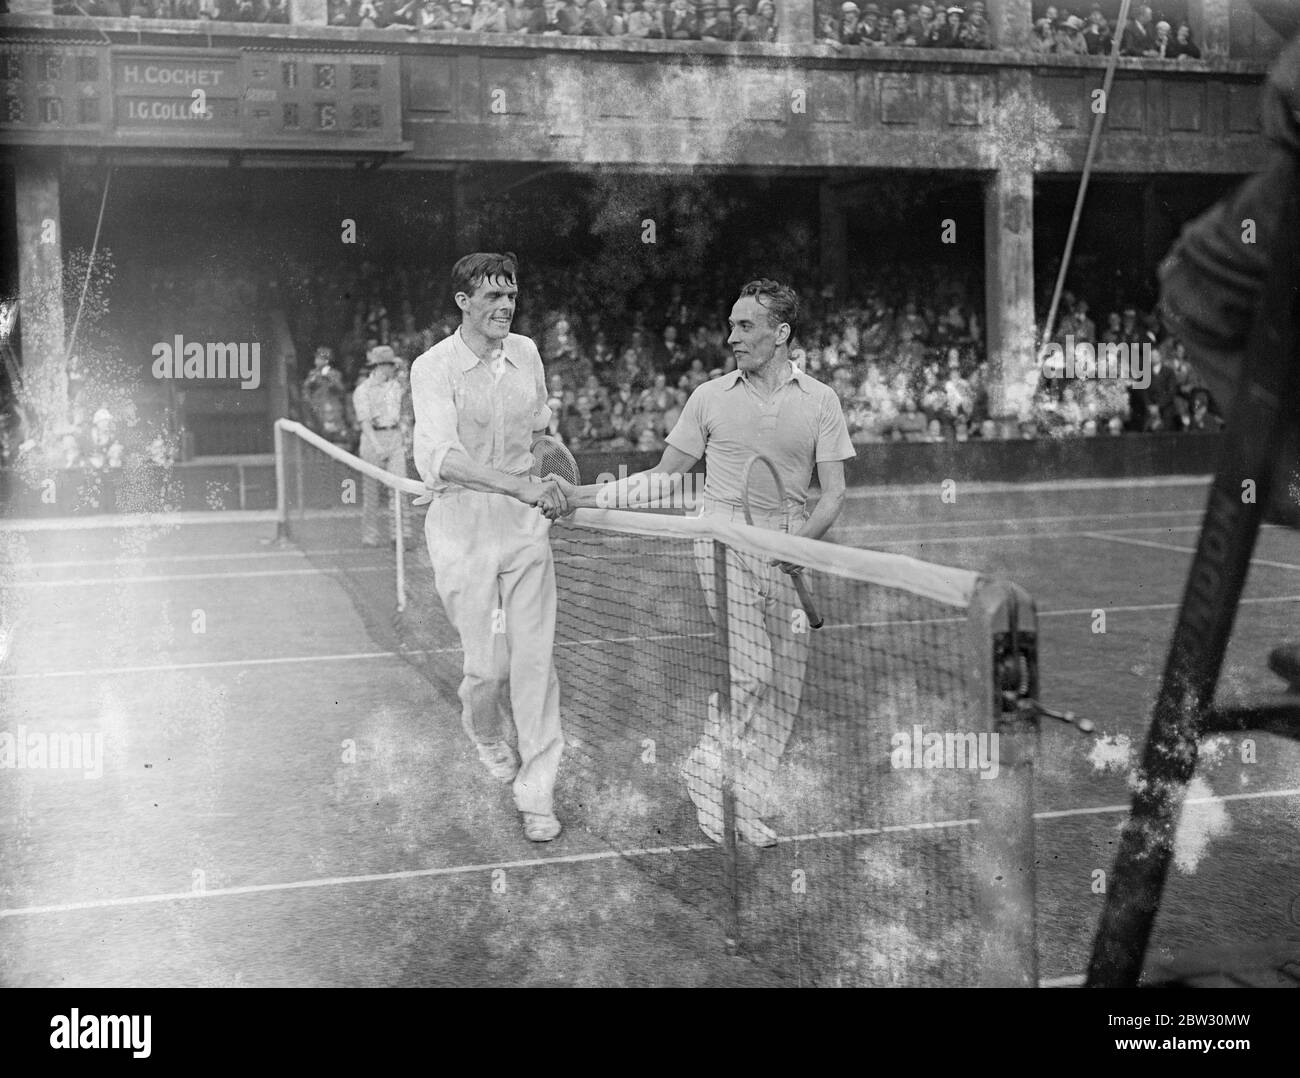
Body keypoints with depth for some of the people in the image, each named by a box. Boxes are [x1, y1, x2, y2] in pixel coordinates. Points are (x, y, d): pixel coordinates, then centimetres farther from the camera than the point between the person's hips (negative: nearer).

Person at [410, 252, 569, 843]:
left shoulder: (525, 351, 6)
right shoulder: (433, 367, -11)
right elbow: (438, 456, -26)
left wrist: (555, 472, 10)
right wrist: (521, 485, -35)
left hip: (525, 524, 4)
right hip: (462, 527, -4)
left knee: (535, 659, -1)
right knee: (488, 664, 0)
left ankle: (536, 789, 9)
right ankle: (483, 730, 35)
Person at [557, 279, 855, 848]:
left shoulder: (819, 400, 7)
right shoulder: (710, 396, 8)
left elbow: (833, 491, 4)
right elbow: (665, 475, 11)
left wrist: (804, 537, -15)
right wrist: (582, 495, 3)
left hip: (789, 552, 2)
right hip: (725, 539, -2)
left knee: (783, 683, 0)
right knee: (750, 670, -15)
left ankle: (746, 802, 12)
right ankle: (707, 770, 6)